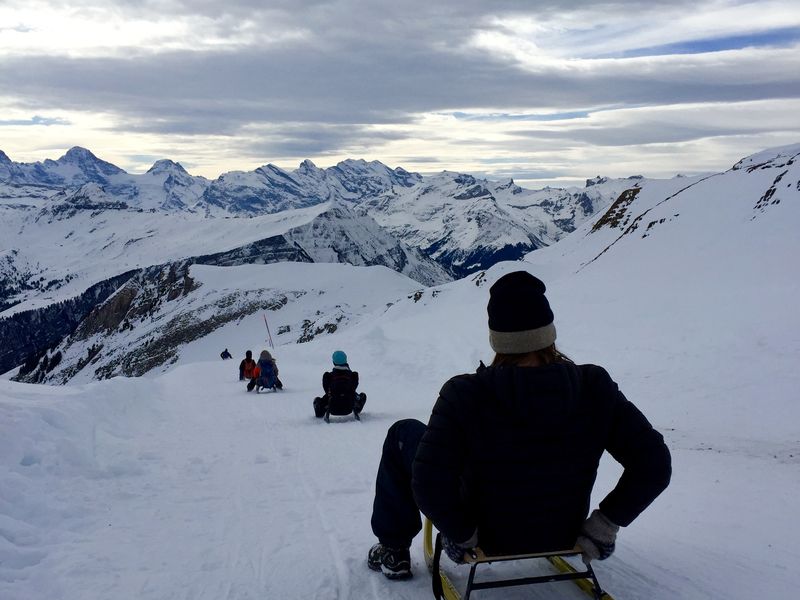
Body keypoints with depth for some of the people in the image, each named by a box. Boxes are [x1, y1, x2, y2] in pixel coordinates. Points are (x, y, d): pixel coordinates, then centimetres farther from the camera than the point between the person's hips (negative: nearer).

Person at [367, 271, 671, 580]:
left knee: (404, 432, 15)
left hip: (488, 537, -3)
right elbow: (654, 464, -17)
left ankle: (393, 551, 25)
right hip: (565, 533, 3)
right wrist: (604, 525, -8)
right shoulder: (594, 387, -20)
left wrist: (460, 533, -15)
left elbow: (430, 484, -33)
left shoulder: (465, 395, -29)